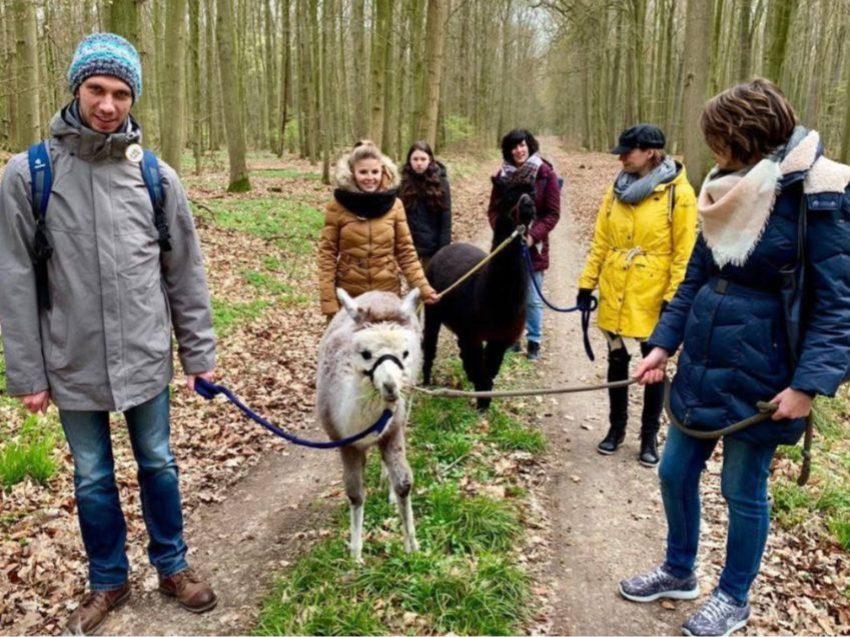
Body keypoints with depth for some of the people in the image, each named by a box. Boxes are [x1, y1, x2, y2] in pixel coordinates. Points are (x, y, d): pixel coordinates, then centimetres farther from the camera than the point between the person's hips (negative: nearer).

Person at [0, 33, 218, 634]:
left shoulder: (157, 177, -3)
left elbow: (186, 273, 2)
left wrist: (200, 353, 3)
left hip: (145, 359, 1)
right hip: (73, 365, 0)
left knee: (158, 464, 15)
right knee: (92, 478, 15)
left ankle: (173, 566, 35)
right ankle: (108, 579, 35)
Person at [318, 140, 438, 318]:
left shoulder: (394, 204, -1)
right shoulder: (337, 206, -5)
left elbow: (406, 251, 3)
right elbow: (327, 254, -3)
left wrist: (422, 287, -9)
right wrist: (329, 301, -10)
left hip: (387, 293, 1)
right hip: (348, 295, -1)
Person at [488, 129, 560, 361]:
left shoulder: (545, 173, -6)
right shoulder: (502, 174, 3)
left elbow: (553, 213, -6)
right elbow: (493, 209, 7)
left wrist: (533, 235, -17)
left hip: (533, 246, -3)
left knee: (533, 298, 5)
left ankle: (534, 341, 18)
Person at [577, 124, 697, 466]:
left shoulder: (678, 193, -10)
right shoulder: (617, 189, 5)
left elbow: (685, 252, -10)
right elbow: (600, 241, 8)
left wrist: (674, 299, -14)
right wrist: (587, 283, 4)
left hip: (652, 299, -4)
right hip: (615, 296, 5)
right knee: (617, 362, 14)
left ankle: (649, 436, 23)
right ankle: (616, 427, 30)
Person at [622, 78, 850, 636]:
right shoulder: (729, 193, 6)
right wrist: (664, 343, 5)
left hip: (759, 378, -7)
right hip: (701, 368, 7)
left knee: (743, 490, 10)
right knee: (676, 472, 15)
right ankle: (679, 572, 39)